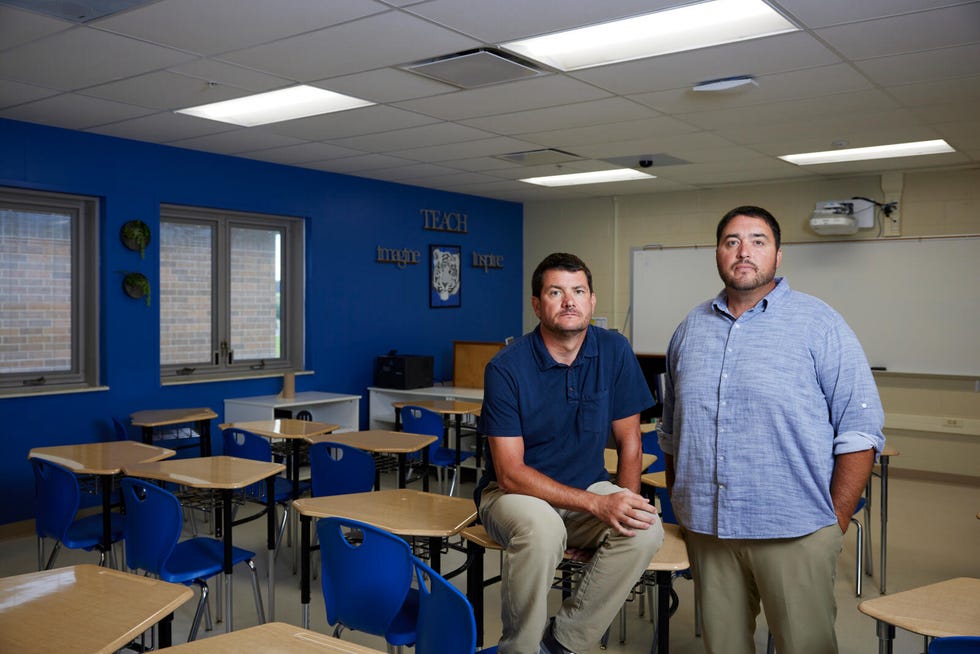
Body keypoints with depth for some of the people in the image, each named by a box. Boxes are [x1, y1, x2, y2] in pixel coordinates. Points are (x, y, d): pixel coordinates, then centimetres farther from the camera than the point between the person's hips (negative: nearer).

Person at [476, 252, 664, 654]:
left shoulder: (614, 352, -5)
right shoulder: (506, 367, -16)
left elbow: (628, 443, 3)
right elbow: (510, 473, -19)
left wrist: (623, 508, -11)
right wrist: (598, 504, -27)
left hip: (589, 490, 4)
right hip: (513, 492, -3)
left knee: (646, 530, -26)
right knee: (541, 527, -37)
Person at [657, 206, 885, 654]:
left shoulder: (819, 325, -3)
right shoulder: (690, 329, 11)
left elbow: (860, 429, -6)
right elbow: (671, 429, 18)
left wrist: (836, 522, -8)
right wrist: (678, 502, 13)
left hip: (794, 532, -4)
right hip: (705, 528, 4)